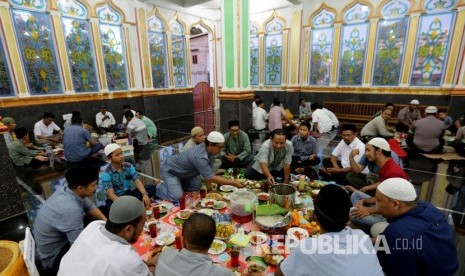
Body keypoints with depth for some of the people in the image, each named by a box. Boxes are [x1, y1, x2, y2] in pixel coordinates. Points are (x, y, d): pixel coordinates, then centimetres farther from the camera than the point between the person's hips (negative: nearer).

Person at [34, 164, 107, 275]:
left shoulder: (70, 190, -14)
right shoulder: (71, 209, -40)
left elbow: (89, 207, 3)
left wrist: (105, 221, -9)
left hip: (61, 238, 8)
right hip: (54, 256, -8)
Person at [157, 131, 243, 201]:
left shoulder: (209, 150, -12)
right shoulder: (200, 157, -39)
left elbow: (209, 172, -7)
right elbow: (212, 178, -36)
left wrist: (209, 188, -9)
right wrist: (234, 183, -32)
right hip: (169, 170, -8)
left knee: (197, 186, 6)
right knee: (177, 197, -19)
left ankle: (177, 184, 23)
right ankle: (158, 188, 7)